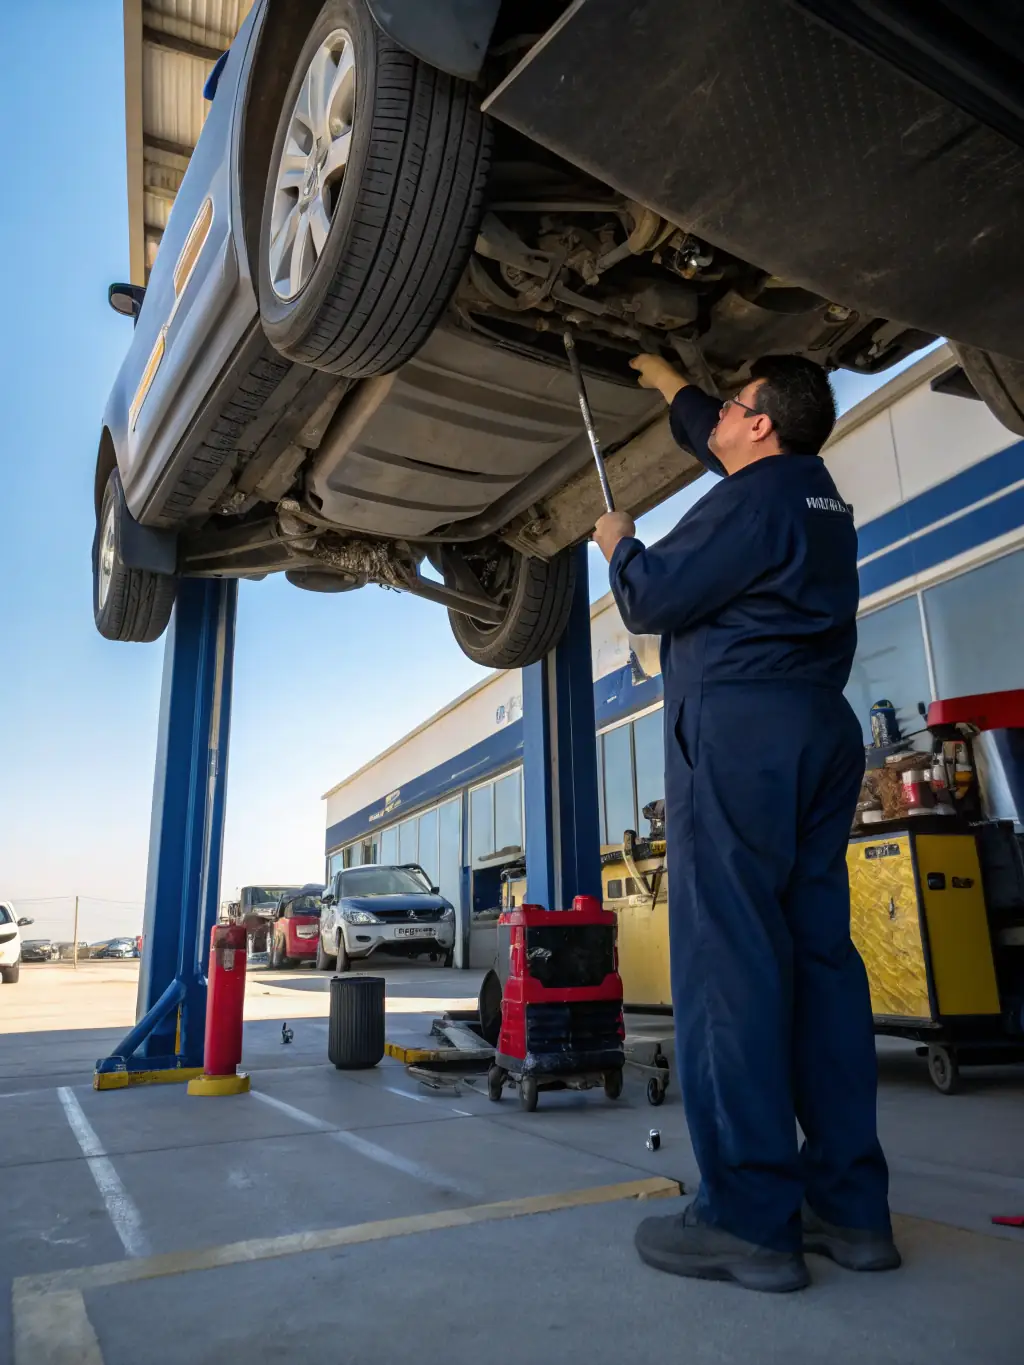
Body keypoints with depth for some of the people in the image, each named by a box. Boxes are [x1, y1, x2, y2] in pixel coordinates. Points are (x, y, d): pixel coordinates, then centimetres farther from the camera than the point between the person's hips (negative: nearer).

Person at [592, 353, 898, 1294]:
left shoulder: (753, 499, -6)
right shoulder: (816, 490, 23)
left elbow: (655, 600, -6)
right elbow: (714, 444, 40)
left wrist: (620, 547, 13)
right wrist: (671, 385, 52)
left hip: (740, 729, -9)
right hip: (823, 731, 9)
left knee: (728, 957, -10)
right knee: (820, 953, 6)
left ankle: (751, 1217, -7)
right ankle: (851, 1206, 11)